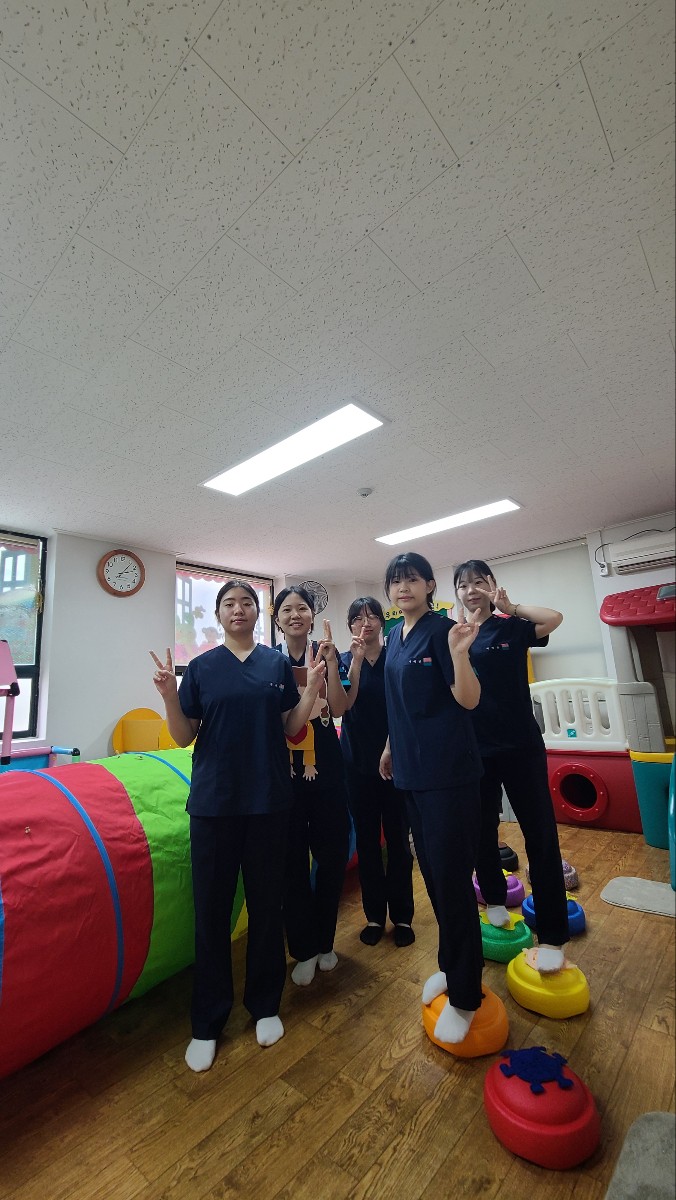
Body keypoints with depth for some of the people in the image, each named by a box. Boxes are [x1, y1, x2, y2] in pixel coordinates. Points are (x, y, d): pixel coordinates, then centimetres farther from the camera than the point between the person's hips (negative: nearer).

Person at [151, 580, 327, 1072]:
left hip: (268, 799, 1)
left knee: (267, 903, 13)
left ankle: (266, 1005, 35)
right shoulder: (201, 667, 0)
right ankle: (207, 1022, 31)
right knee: (212, 908, 10)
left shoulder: (278, 664, 2)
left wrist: (313, 688, -11)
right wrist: (169, 696, -16)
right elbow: (184, 737, 1)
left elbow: (291, 728, 3)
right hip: (214, 801, 0)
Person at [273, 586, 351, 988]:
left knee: (333, 853, 10)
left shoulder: (327, 653, -1)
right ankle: (304, 949, 29)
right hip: (284, 767, 0)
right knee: (293, 858, 8)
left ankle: (325, 941, 34)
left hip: (326, 765, 1)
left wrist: (330, 662, -22)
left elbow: (338, 708, -11)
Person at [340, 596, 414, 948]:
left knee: (398, 838, 9)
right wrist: (357, 659, -23)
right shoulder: (345, 660, 0)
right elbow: (345, 703, -16)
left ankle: (402, 915, 27)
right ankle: (374, 914, 29)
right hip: (358, 763, 1)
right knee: (366, 840, 12)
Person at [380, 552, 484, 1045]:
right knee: (432, 872, 19)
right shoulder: (396, 635, 9)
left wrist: (458, 652, -32)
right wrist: (391, 745, 21)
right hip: (412, 768, 7)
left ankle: (465, 995, 23)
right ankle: (450, 965, 39)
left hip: (448, 771, -7)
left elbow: (468, 700, -16)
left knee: (452, 878, 2)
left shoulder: (442, 629, -12)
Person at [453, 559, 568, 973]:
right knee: (482, 830, 16)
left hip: (521, 746, -2)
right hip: (475, 749, 2)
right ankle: (495, 899, 41)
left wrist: (509, 607, -12)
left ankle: (553, 935, 19)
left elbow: (554, 619, -21)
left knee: (541, 835, 4)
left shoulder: (511, 627, -2)